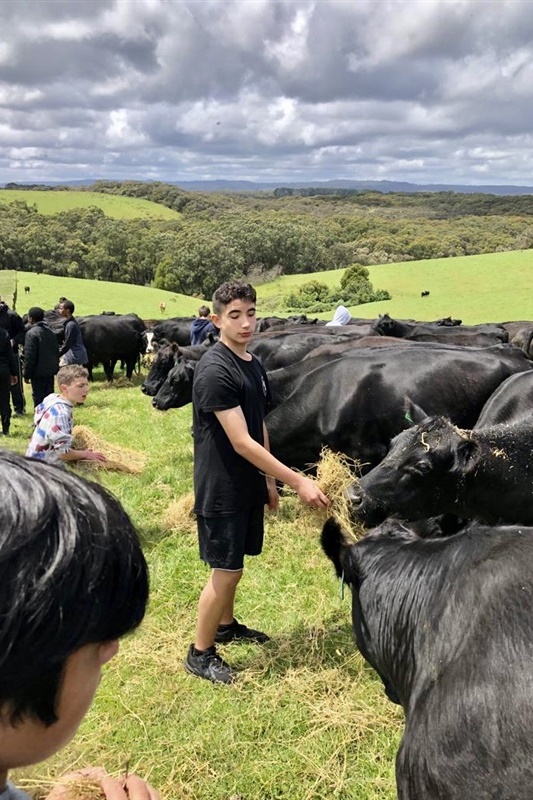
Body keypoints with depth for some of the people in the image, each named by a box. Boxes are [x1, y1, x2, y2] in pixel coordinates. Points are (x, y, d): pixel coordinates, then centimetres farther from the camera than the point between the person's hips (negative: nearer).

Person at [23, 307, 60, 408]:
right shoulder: (50, 331, 9)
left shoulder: (31, 333, -14)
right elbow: (56, 351, 12)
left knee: (38, 398, 0)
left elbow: (29, 356, -16)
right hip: (51, 370, 7)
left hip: (38, 373, -7)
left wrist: (27, 375, -10)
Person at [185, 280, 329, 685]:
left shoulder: (253, 365, 7)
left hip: (248, 485, 8)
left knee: (234, 563, 21)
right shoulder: (215, 371, -22)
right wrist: (297, 480, -25)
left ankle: (226, 625, 42)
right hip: (221, 489, -8)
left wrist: (270, 479, 17)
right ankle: (200, 654, 18)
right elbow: (241, 442, -25)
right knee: (225, 570, 1)